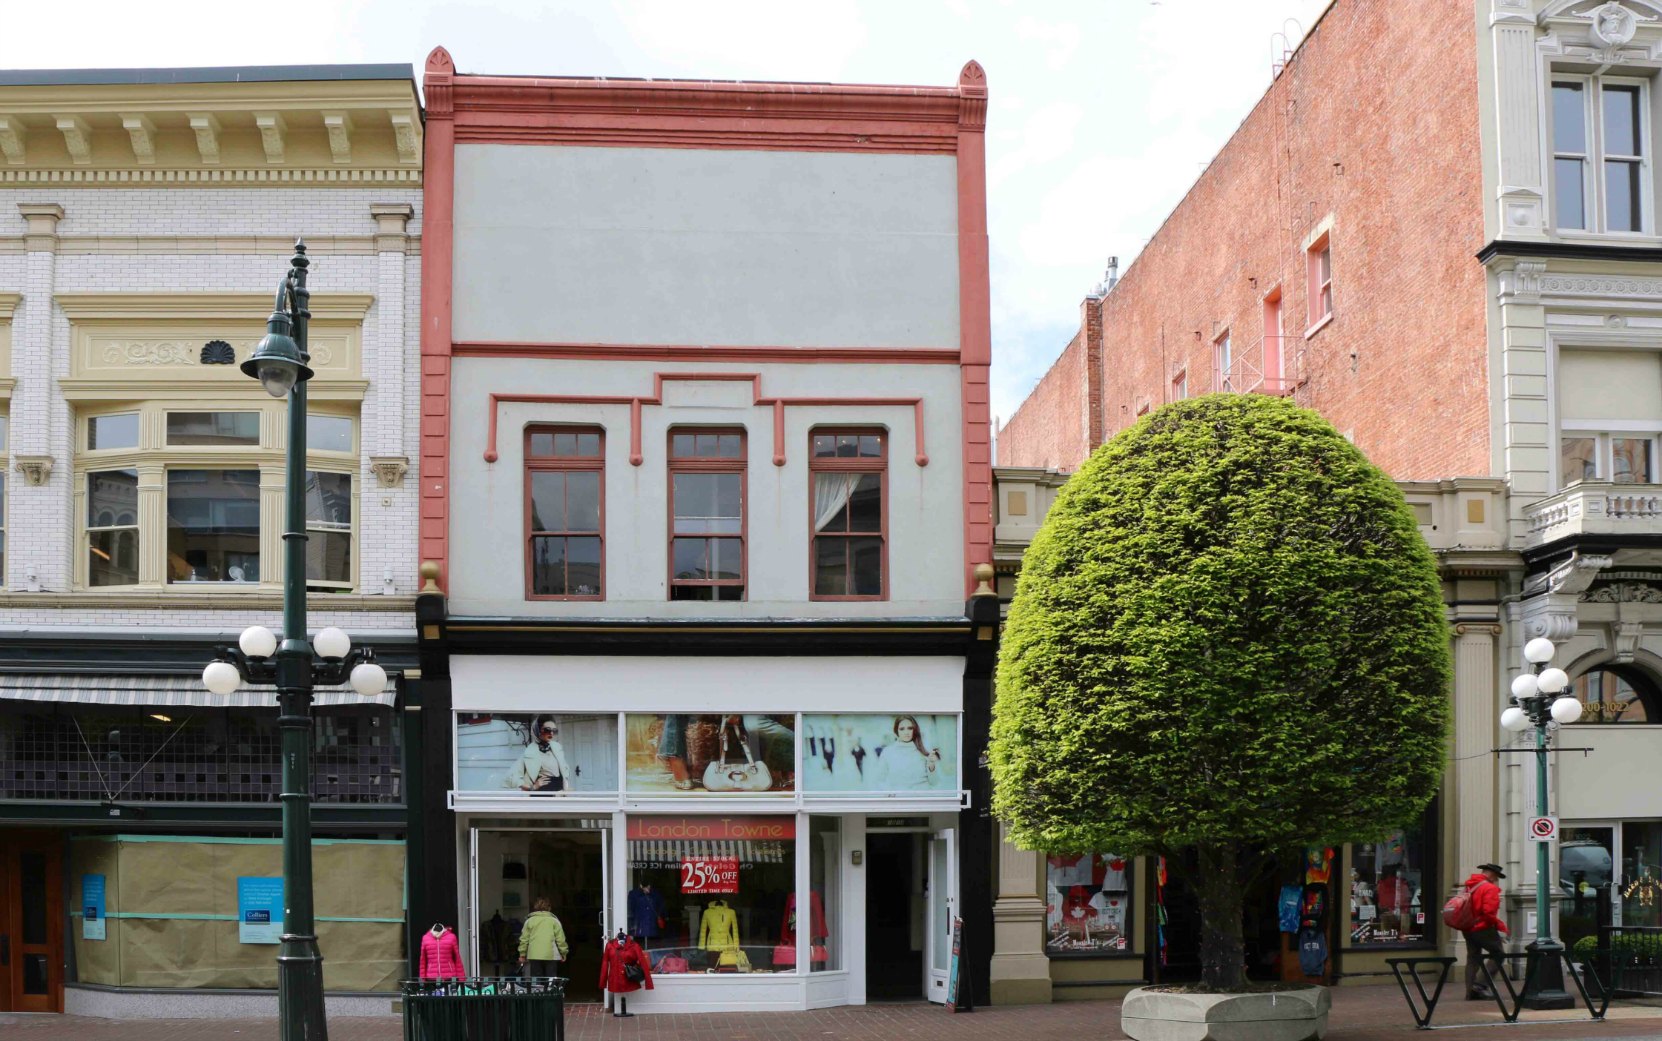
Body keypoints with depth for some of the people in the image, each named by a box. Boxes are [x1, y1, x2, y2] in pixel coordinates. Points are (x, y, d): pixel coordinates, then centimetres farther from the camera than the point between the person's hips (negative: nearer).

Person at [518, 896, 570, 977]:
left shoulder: (529, 921, 6)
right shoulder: (554, 921, 1)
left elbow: (524, 939, 7)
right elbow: (560, 939, 0)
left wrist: (522, 954, 15)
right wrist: (563, 953, 10)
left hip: (534, 956, 1)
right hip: (551, 956, -1)